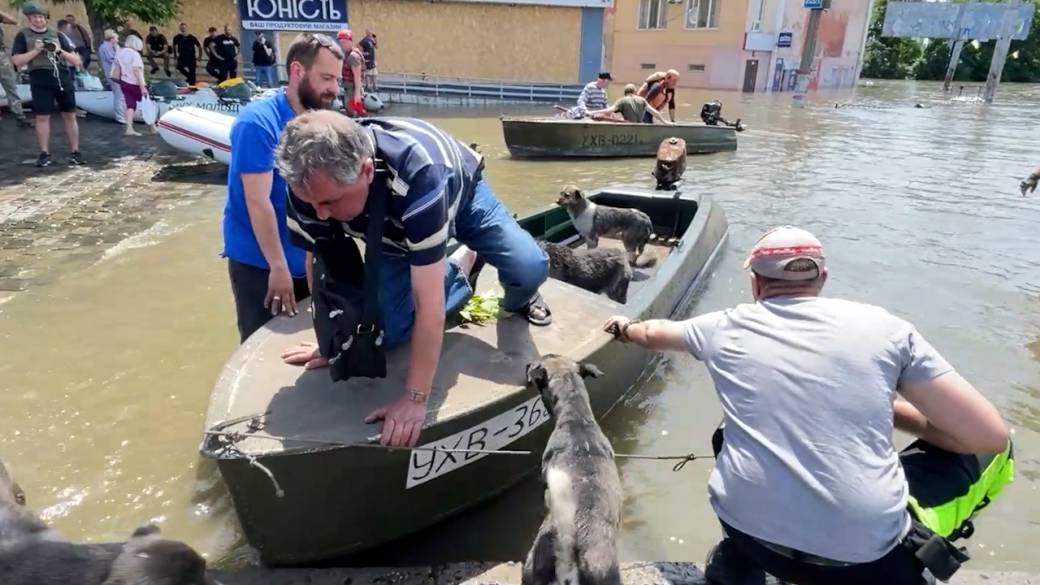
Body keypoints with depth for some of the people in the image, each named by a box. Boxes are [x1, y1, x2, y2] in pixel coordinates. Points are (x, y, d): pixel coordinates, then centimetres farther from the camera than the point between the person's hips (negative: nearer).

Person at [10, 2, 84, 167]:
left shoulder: (57, 34, 11)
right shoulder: (23, 35, 6)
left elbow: (77, 60, 8)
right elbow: (16, 61, -2)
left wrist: (60, 51, -9)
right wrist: (36, 50, -11)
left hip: (63, 77, 2)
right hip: (40, 80, -1)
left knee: (69, 115, 2)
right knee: (42, 117, -1)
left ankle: (75, 152, 8)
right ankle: (45, 154, 6)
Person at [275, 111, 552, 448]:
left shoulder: (418, 175, -48)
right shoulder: (308, 184, -33)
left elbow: (428, 304, -47)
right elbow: (322, 262, -14)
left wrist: (415, 399, -43)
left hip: (459, 192, -3)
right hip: (391, 227, 4)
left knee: (529, 269, -24)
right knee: (391, 331, -12)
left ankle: (518, 301, 16)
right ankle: (463, 266, 16)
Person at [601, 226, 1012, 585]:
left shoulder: (725, 327, 7)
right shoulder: (883, 326, 2)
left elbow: (654, 333, 28)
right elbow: (991, 438, 2)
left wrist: (625, 328, 50)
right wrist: (889, 409, 16)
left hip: (748, 532, 2)